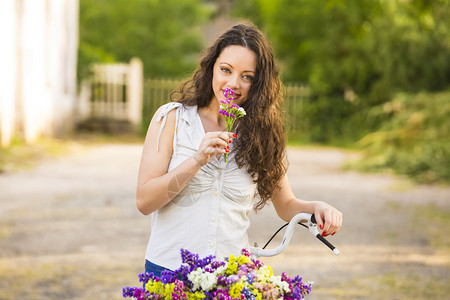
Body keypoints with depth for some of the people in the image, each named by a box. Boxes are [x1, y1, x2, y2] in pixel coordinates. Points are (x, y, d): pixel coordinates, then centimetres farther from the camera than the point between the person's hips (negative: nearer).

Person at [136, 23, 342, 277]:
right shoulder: (172, 118, 0)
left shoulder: (262, 134, 5)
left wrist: (316, 208, -8)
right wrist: (197, 161, -19)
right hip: (168, 270, -1)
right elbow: (144, 201, -7)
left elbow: (285, 205, 13)